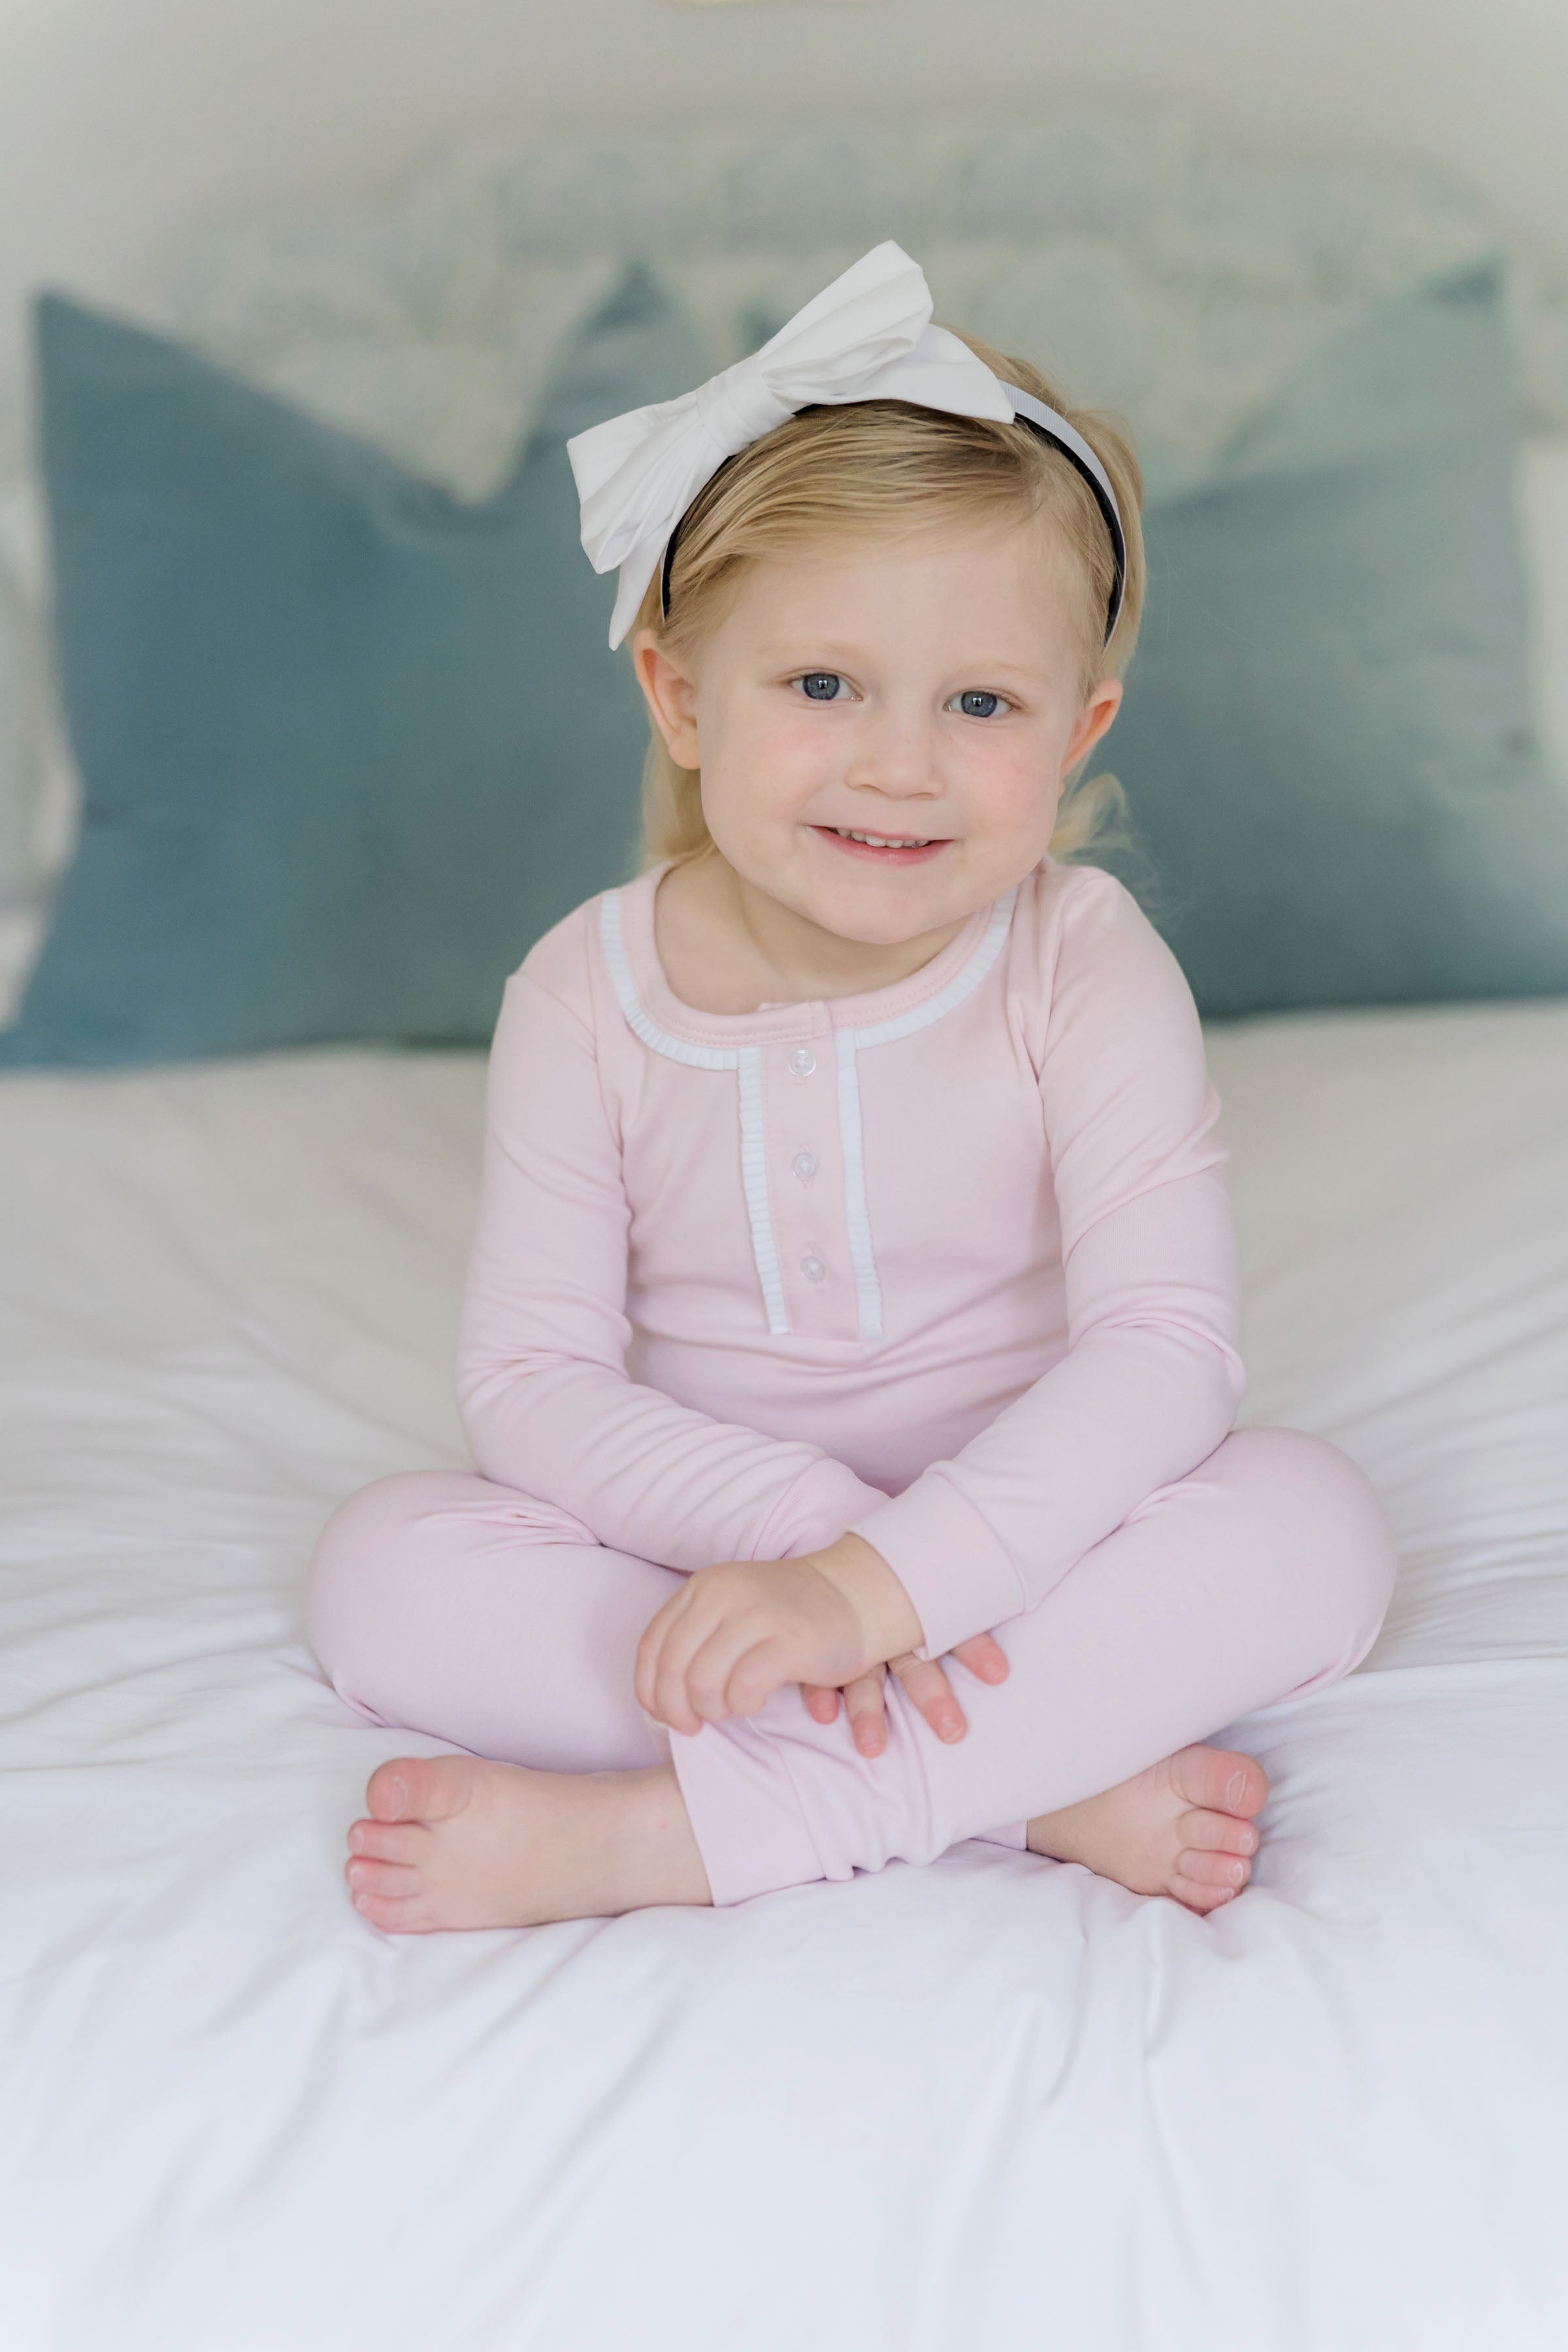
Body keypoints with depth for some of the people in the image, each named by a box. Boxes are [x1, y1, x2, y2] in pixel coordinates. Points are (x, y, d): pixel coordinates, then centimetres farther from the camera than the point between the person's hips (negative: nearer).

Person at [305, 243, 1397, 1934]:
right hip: (705, 1539, 1)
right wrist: (804, 1518, -28)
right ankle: (1049, 1782, -28)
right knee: (383, 1567, -23)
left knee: (1313, 1523, -28)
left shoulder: (1085, 969, -13)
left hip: (1023, 1547, -1)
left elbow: (1162, 1347, -23)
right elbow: (530, 1379, -11)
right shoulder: (587, 995, -8)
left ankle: (659, 1832, -32)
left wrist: (880, 1585, -35)